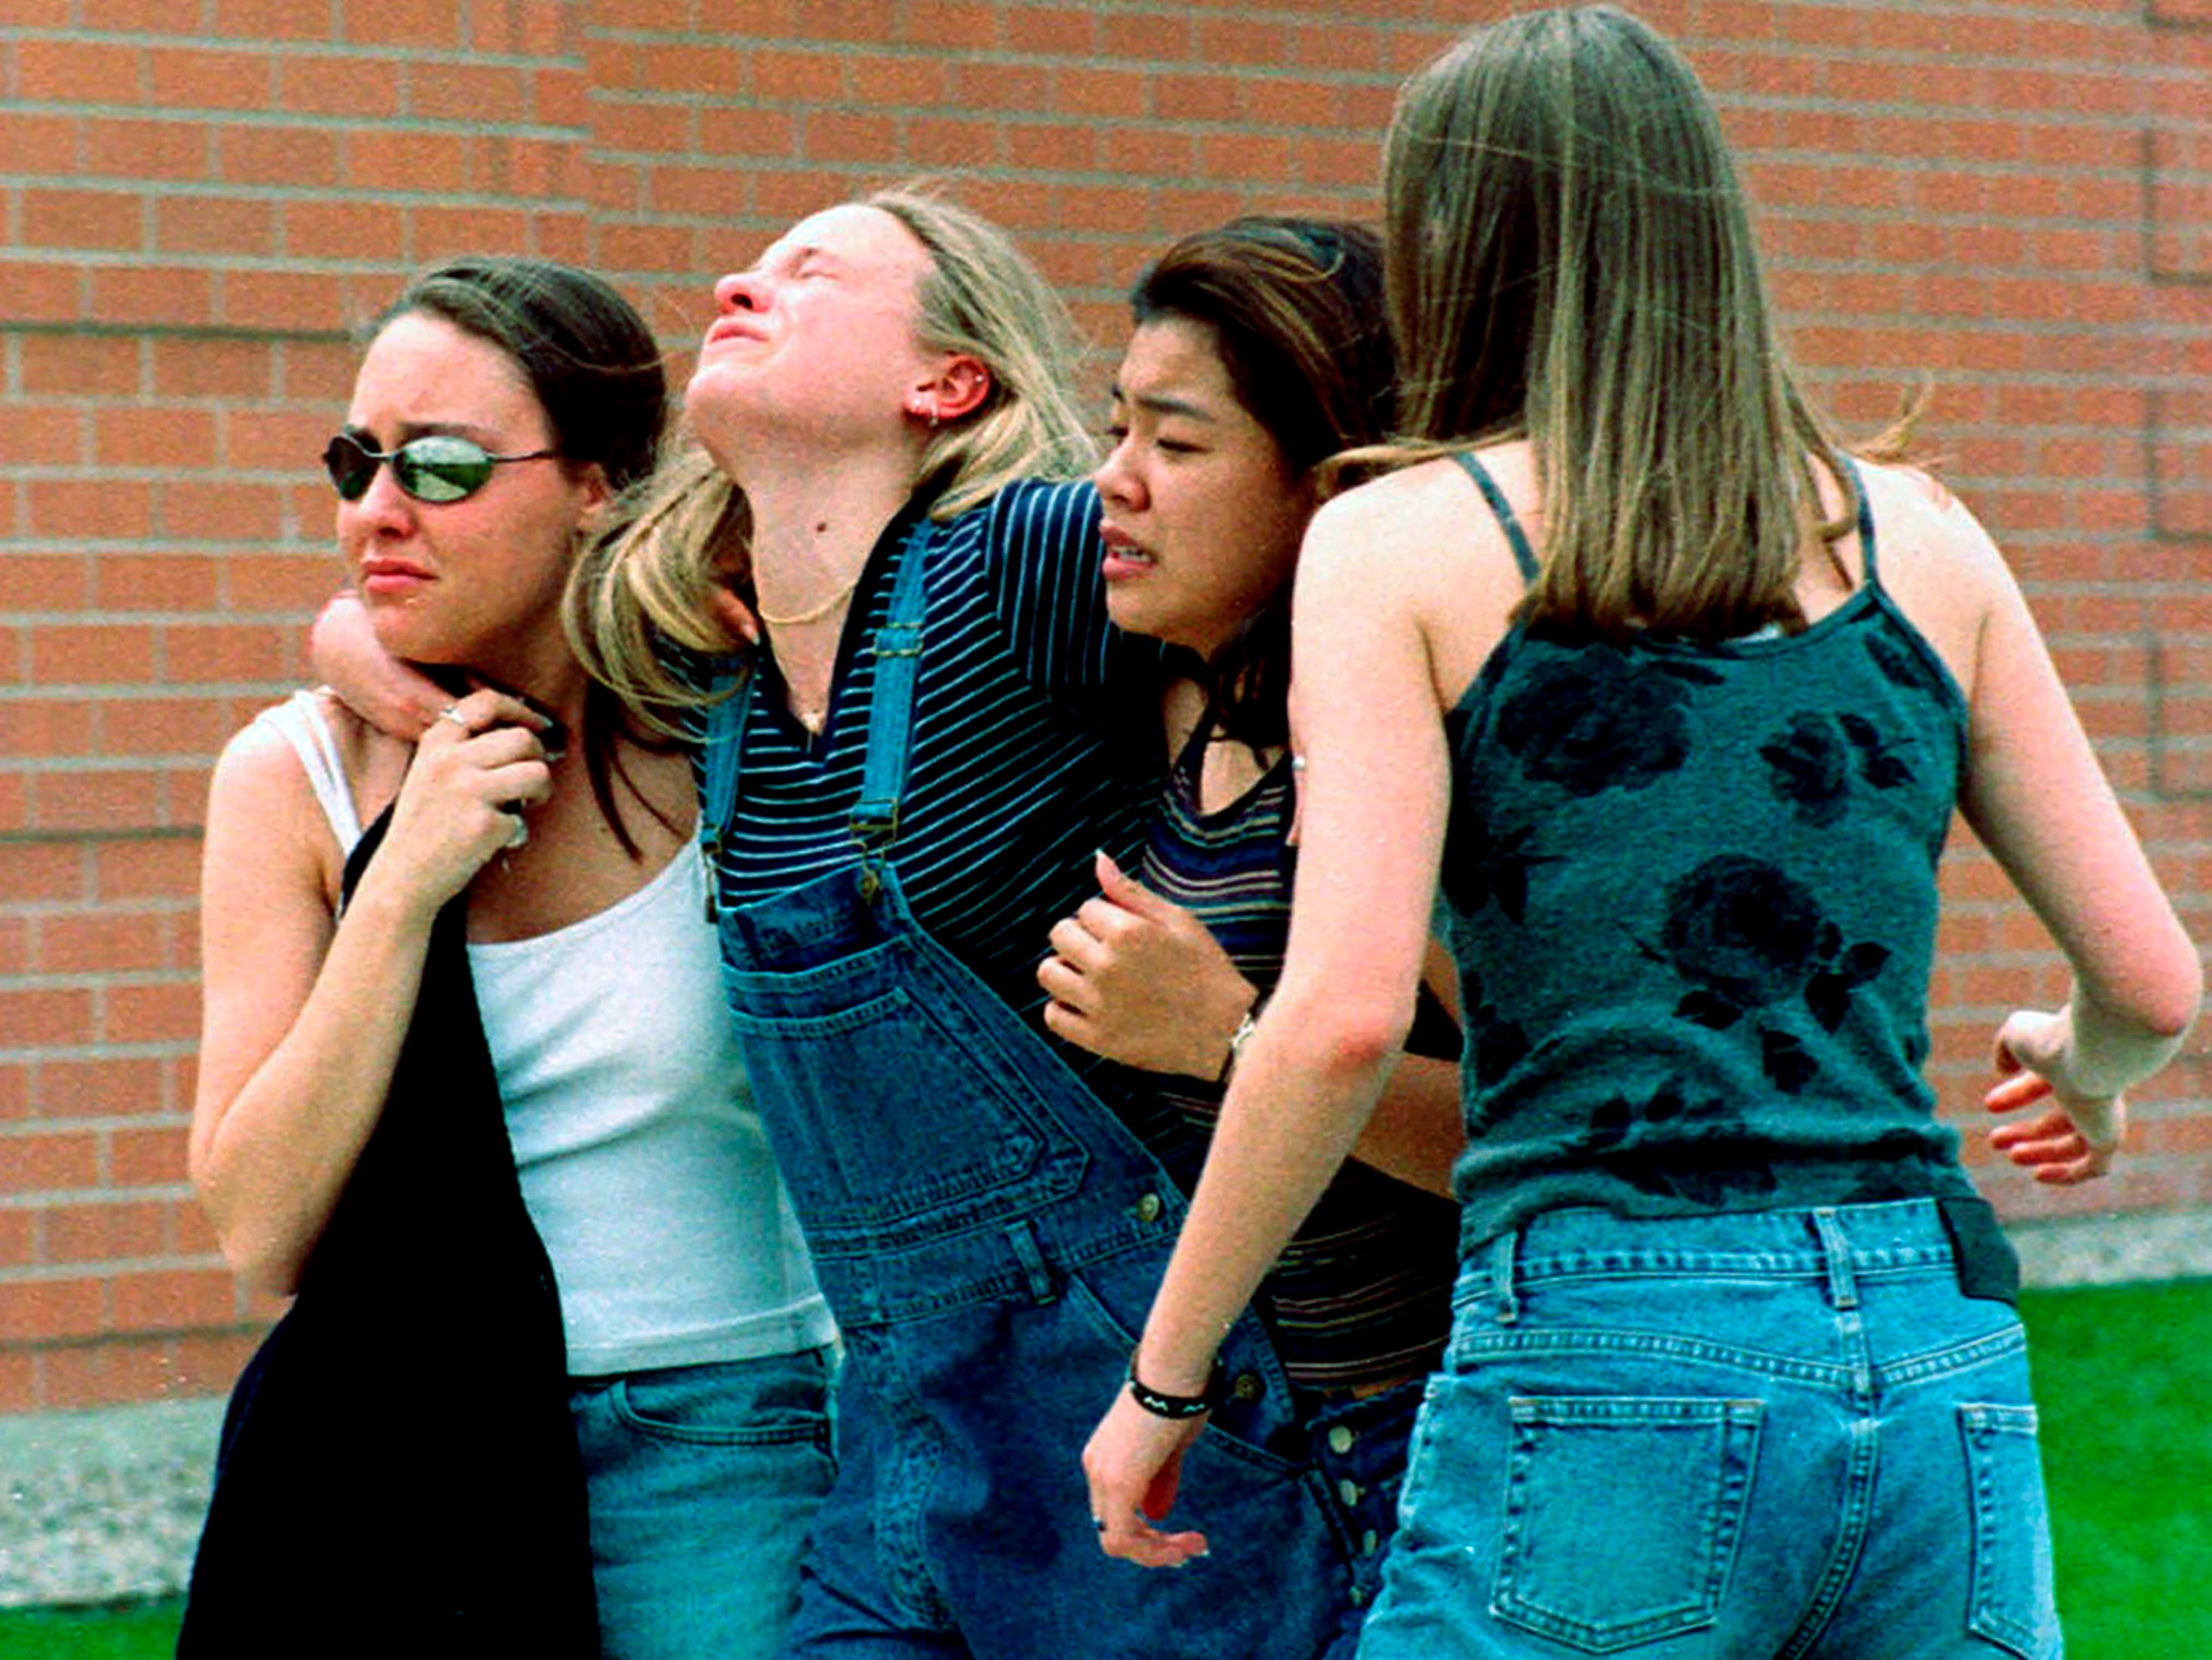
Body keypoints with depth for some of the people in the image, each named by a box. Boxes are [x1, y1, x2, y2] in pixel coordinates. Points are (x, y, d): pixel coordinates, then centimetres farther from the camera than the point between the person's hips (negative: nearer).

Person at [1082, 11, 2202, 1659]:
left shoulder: (1401, 543, 2)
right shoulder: (1922, 539, 12)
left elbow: (1343, 1015, -10)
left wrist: (1162, 1378, 1)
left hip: (1605, 1378, -4)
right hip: (1942, 1379, 4)